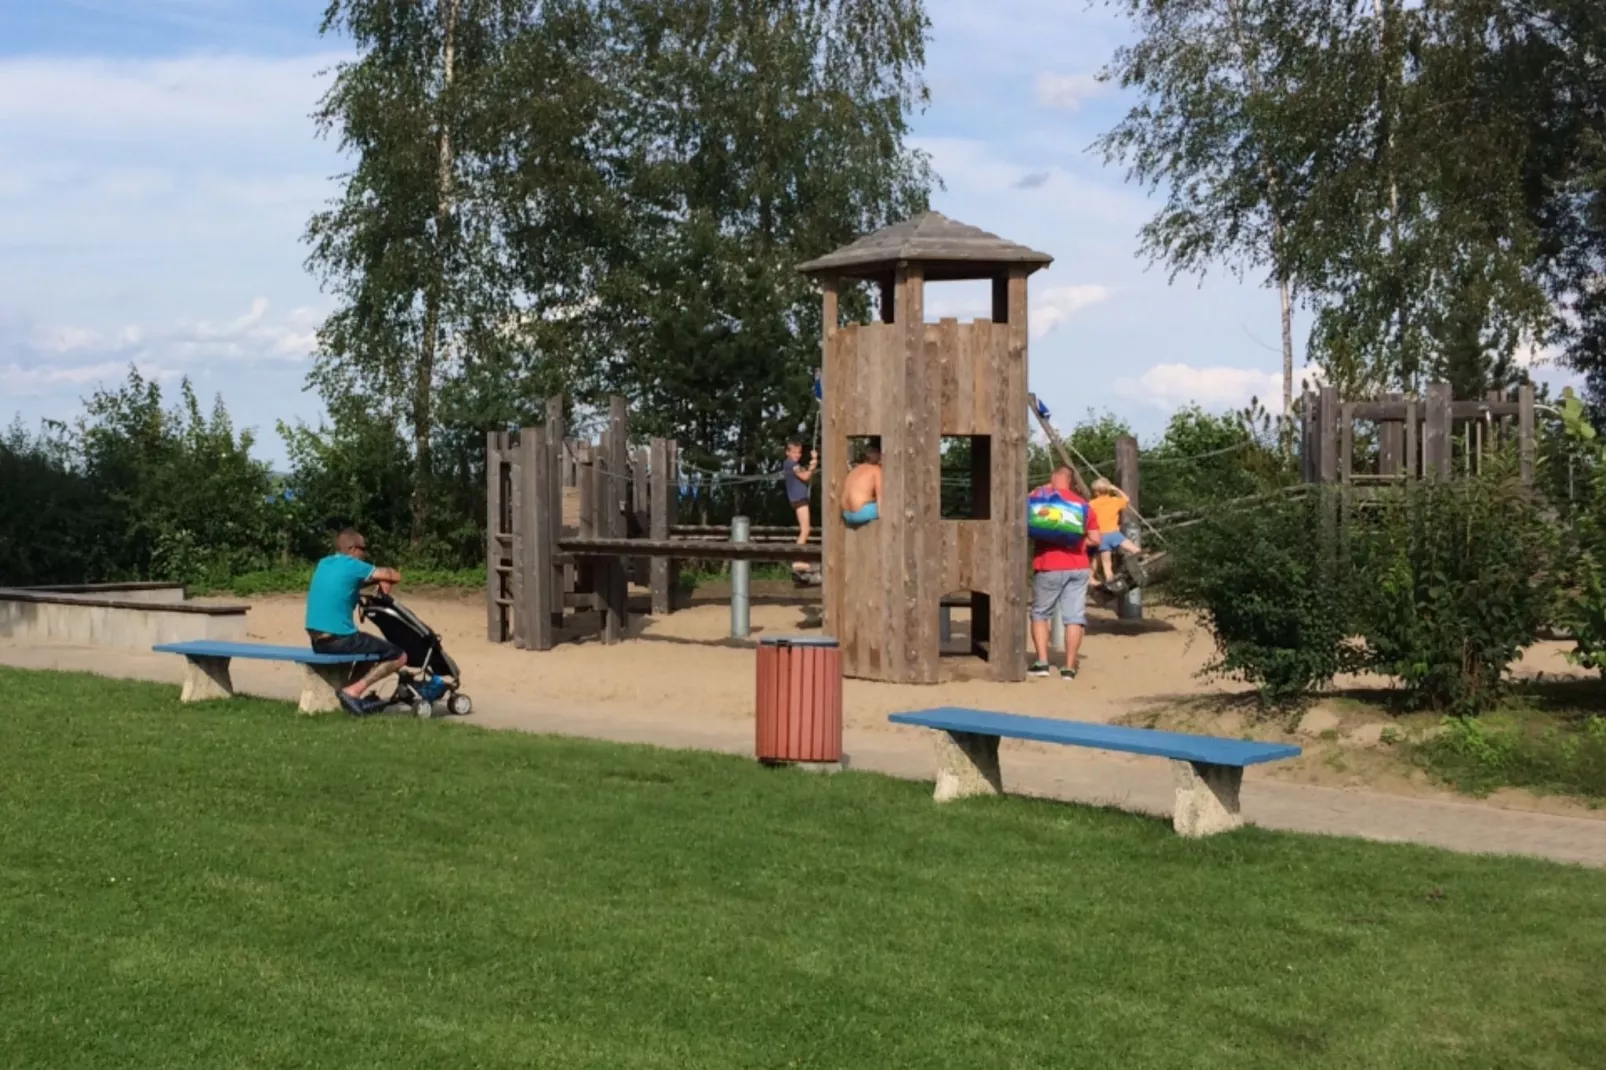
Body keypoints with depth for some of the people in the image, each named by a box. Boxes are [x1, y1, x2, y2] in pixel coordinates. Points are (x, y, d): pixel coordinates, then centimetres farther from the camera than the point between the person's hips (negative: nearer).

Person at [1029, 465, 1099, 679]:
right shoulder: (1083, 504, 10)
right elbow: (1095, 540, 8)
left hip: (1049, 567, -2)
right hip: (1078, 568, 3)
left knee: (1040, 614, 10)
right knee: (1074, 617, 2)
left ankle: (1042, 663, 2)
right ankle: (1069, 667, -1)